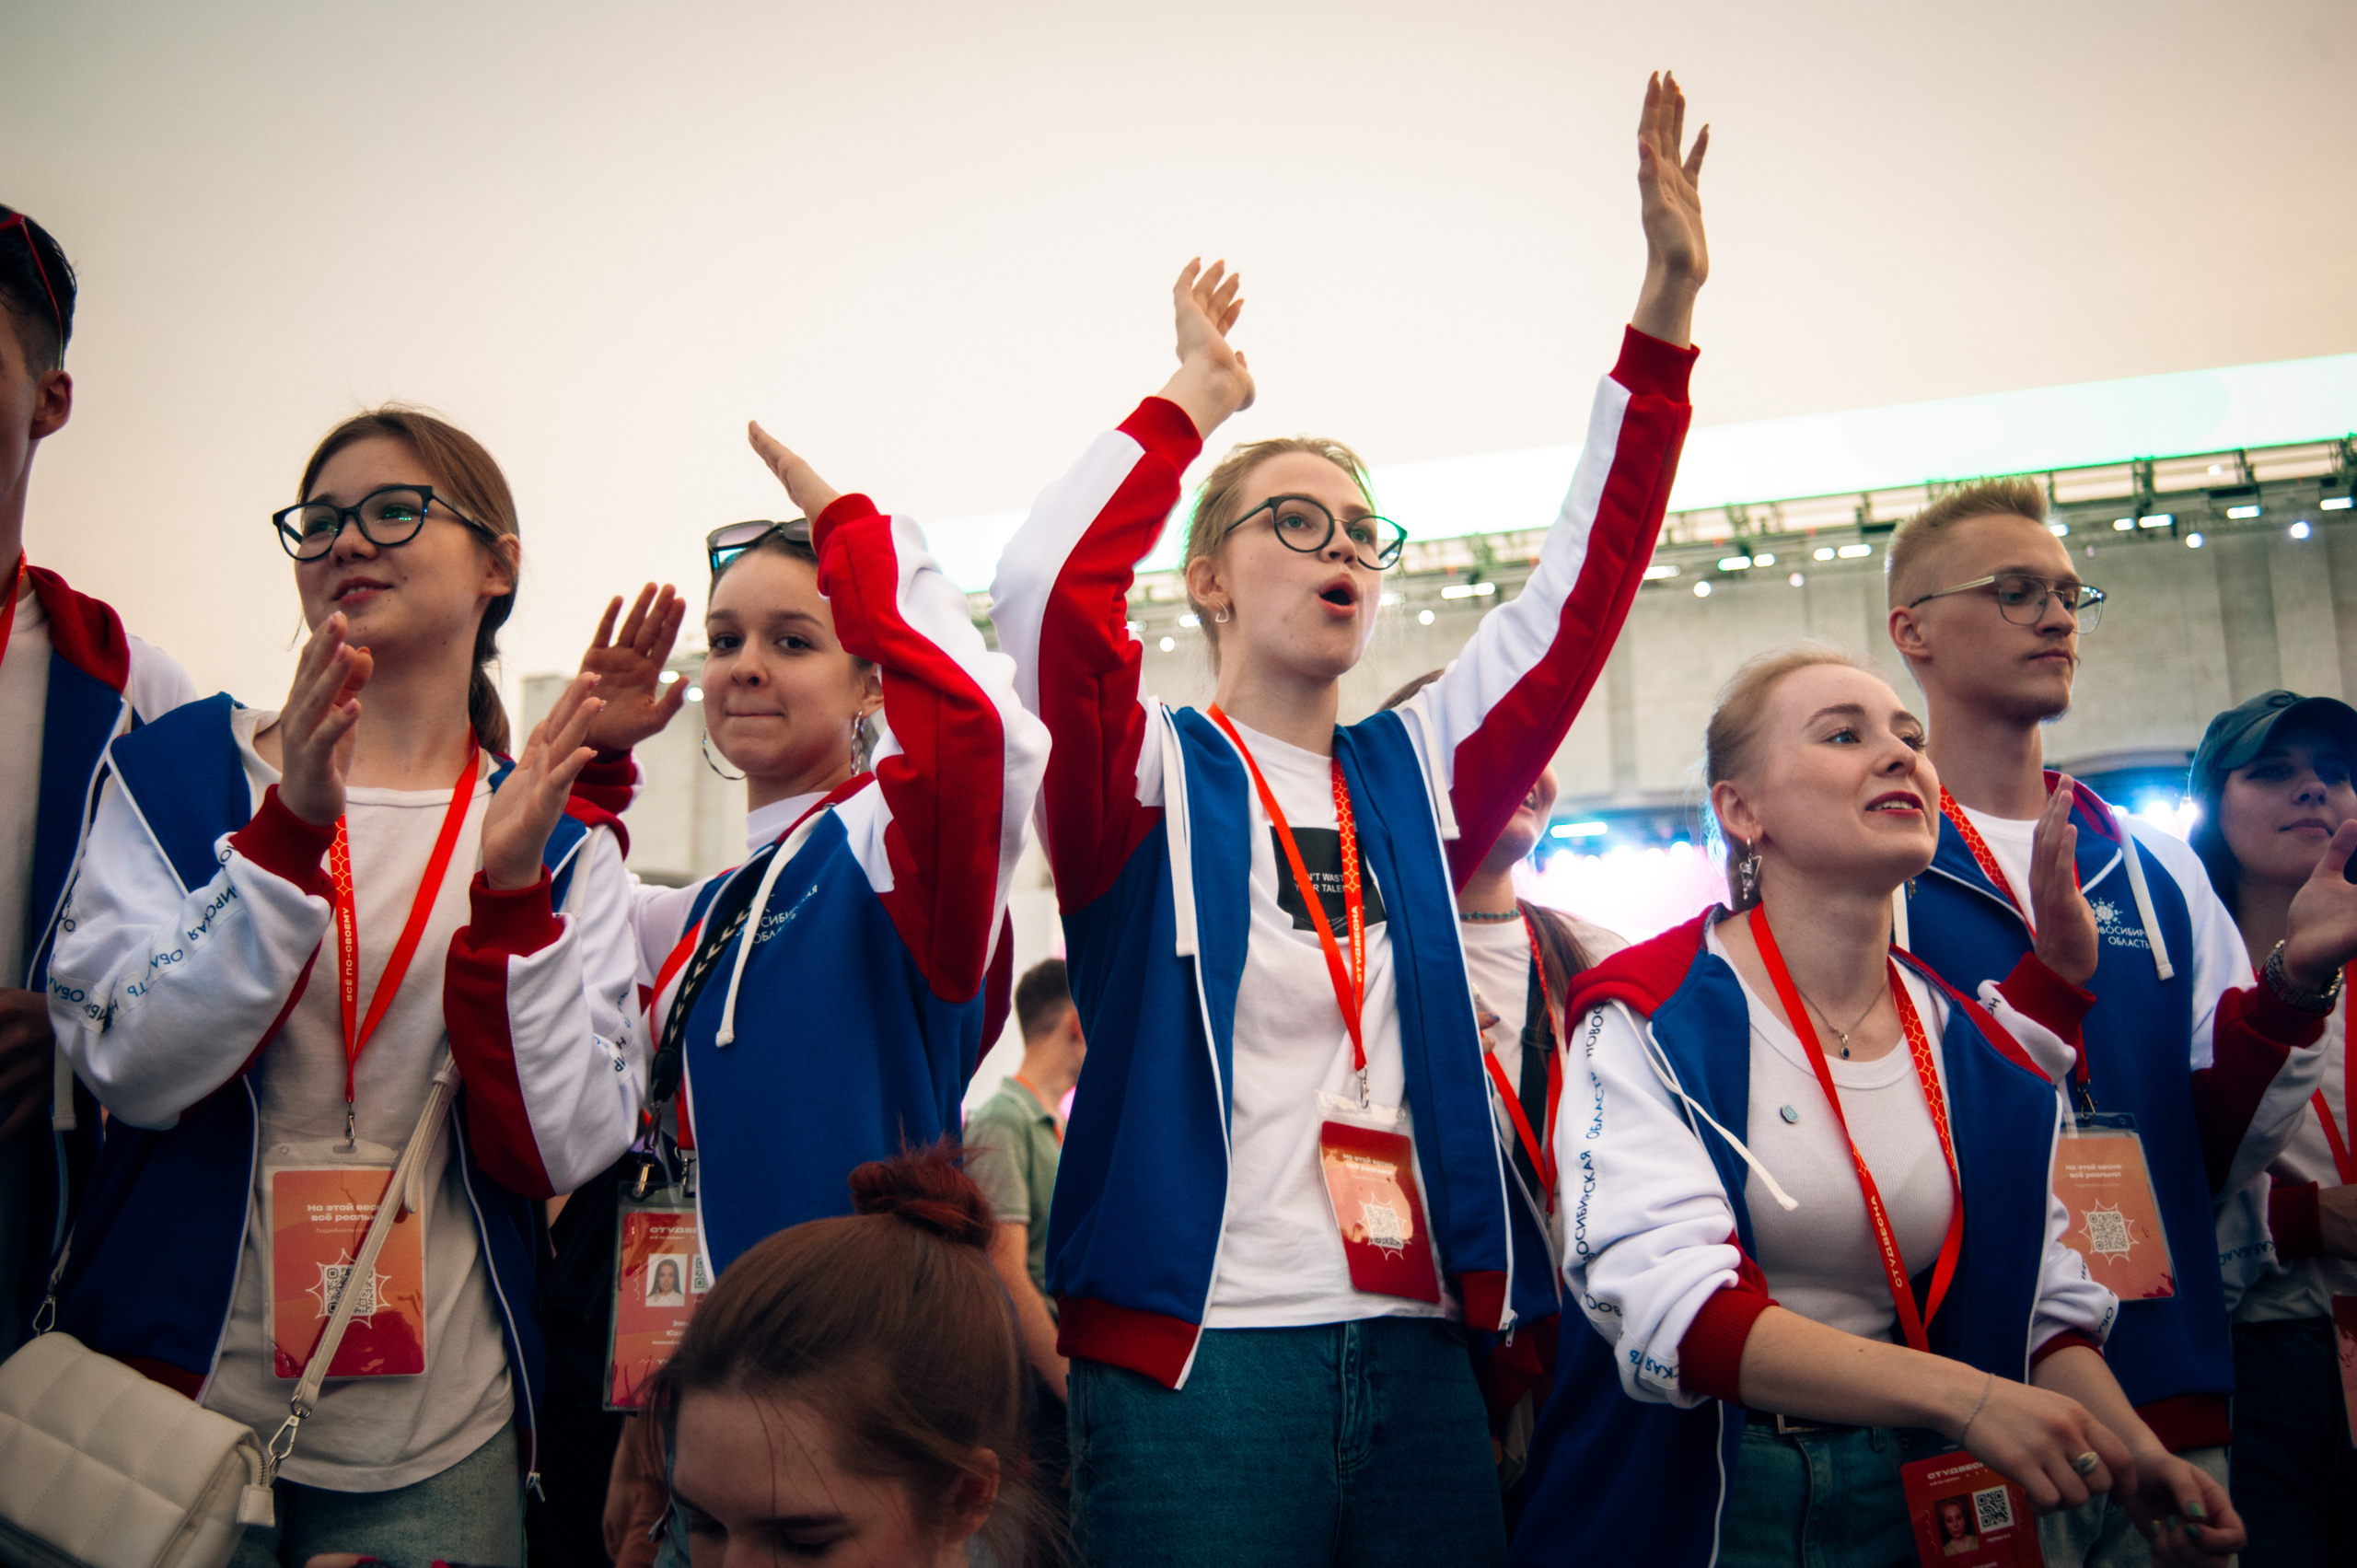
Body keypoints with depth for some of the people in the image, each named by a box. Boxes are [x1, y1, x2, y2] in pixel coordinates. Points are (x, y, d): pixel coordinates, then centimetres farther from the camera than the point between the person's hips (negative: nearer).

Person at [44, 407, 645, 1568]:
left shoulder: (559, 839, 0)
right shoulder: (177, 766, -1)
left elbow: (559, 1150, -8)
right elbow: (132, 1069, -13)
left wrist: (512, 894, -19)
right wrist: (291, 830, -23)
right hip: (175, 1395, -1)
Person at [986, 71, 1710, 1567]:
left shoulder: (1413, 774, 11)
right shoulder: (1153, 770, -2)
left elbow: (1583, 594, 5)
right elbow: (1048, 592, -20)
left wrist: (1667, 300, -1)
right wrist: (1197, 401, -7)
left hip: (1419, 1358, 5)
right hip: (1194, 1358, -4)